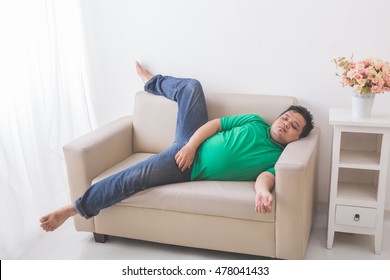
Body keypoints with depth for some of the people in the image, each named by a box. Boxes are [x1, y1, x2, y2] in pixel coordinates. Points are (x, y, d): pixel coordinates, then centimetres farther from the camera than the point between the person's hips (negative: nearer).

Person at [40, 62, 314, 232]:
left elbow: (265, 177, -21)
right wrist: (191, 146, -13)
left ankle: (76, 209, -7)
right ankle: (152, 82, 29)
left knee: (137, 176, -23)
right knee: (191, 86, -4)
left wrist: (263, 190, -46)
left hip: (192, 169, -3)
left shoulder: (277, 157, 0)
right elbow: (214, 124, 2)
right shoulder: (255, 121, 6)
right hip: (190, 145, 3)